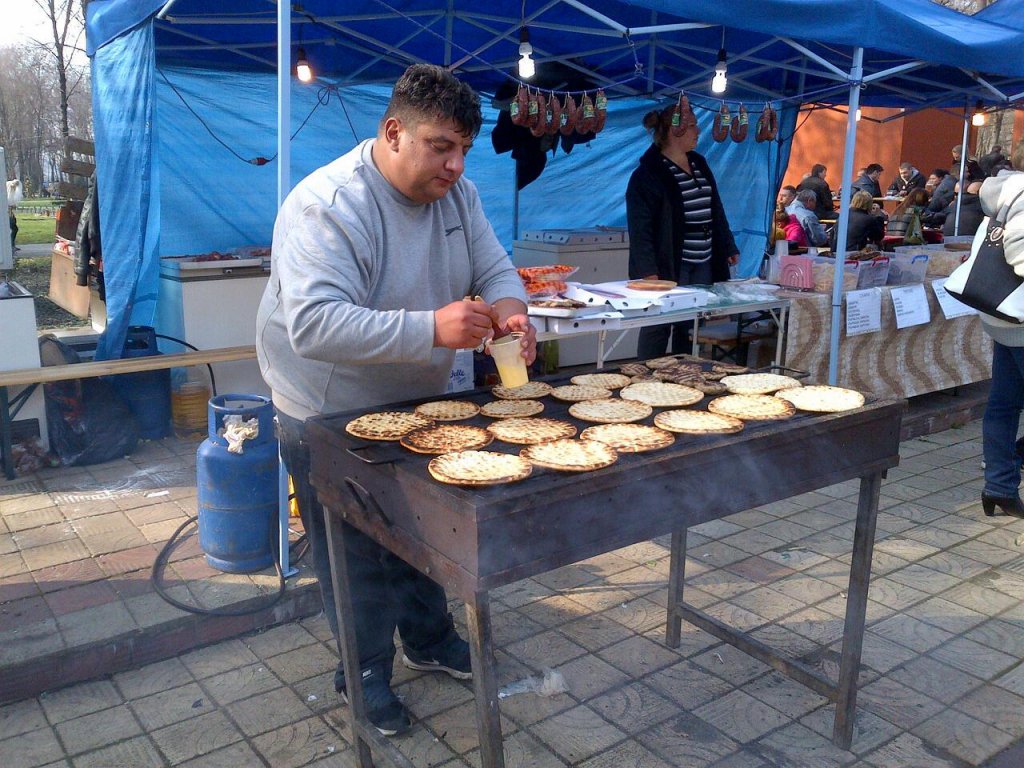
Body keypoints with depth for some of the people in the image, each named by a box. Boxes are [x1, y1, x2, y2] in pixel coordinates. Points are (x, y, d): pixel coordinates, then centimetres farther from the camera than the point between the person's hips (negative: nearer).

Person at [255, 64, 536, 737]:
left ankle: (429, 639, 45)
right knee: (358, 557, 9)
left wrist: (509, 310, -23)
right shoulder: (328, 206, -28)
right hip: (333, 417, -7)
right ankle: (366, 673, 32)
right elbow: (314, 324, -38)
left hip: (419, 402, 7)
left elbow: (494, 267, 2)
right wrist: (430, 328, -45)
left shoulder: (456, 192, -3)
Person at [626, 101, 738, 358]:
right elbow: (640, 227, -15)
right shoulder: (649, 172, -9)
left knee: (689, 327, 11)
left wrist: (728, 247, 16)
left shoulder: (699, 164, 15)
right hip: (669, 266, -7)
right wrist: (648, 271, -22)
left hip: (702, 264, 7)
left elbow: (716, 211, 21)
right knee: (659, 327, -1)